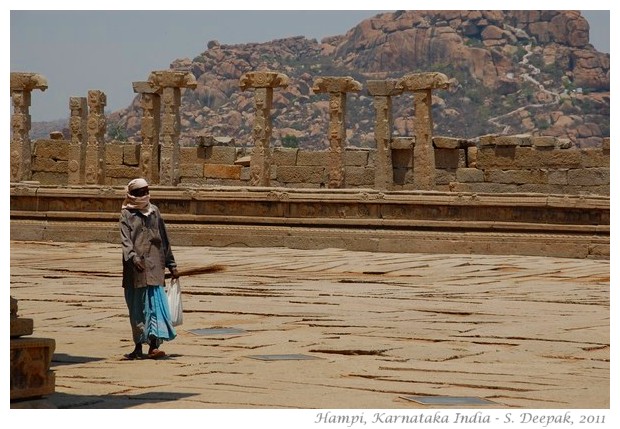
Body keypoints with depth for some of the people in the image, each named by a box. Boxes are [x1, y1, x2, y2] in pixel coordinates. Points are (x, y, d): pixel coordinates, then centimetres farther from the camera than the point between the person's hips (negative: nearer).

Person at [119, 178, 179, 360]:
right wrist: (133, 257, -29)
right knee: (137, 308, 6)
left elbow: (164, 240, 18)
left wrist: (171, 265, 17)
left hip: (154, 266, 2)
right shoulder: (126, 214, 3)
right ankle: (138, 346, 16)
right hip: (135, 268, -2)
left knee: (155, 303, -11)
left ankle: (154, 345, -17)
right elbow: (125, 239, -11)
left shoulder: (154, 211, 13)